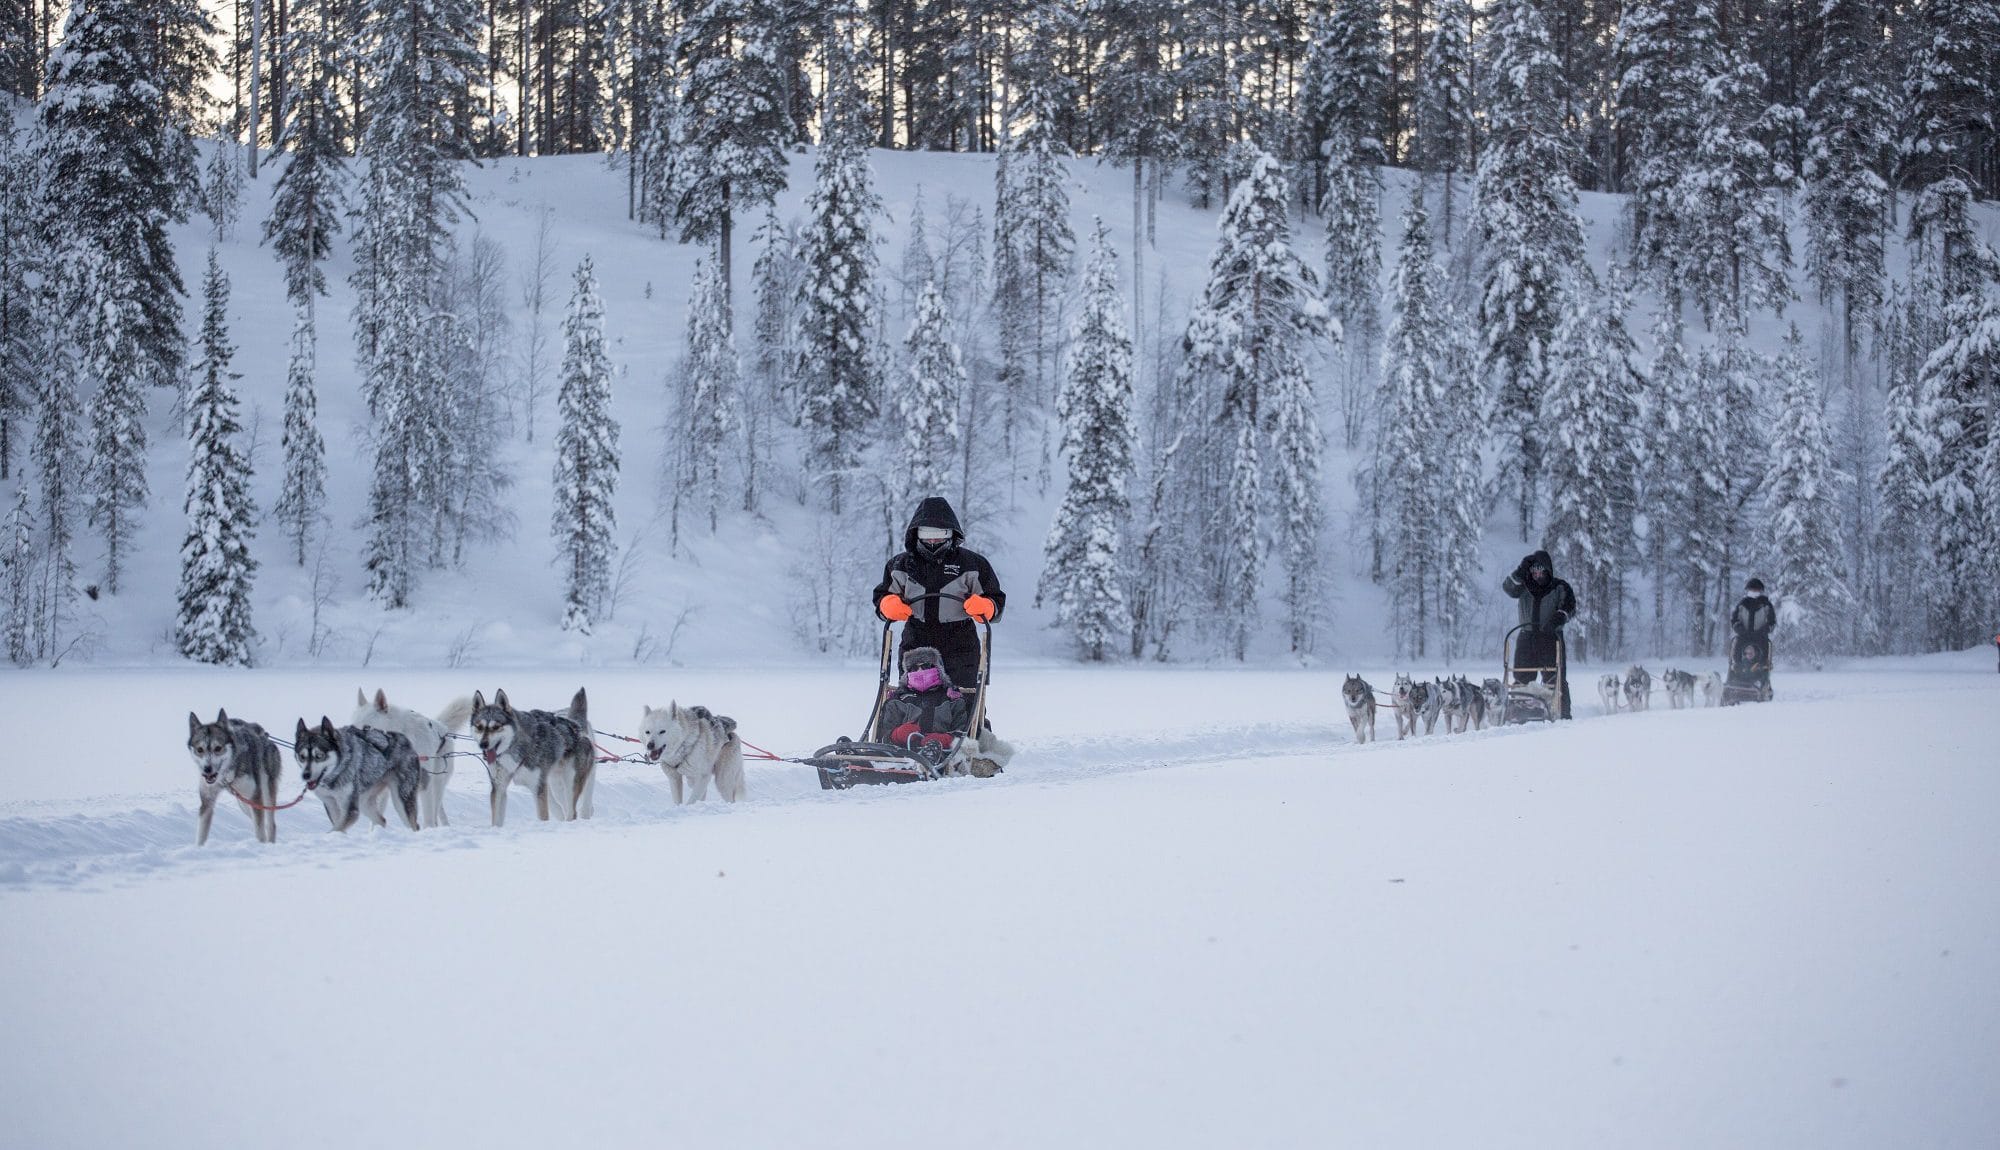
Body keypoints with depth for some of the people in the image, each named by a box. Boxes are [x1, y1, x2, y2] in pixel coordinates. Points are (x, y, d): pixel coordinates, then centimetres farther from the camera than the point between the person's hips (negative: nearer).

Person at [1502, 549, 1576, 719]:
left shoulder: (1560, 587, 5)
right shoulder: (1524, 586, 12)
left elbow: (1570, 607, -8)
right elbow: (1508, 588, -6)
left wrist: (1558, 617, -27)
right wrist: (1521, 572, -19)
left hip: (1551, 637, -3)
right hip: (1527, 637, 3)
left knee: (1555, 680, -6)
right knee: (1521, 679, -2)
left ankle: (1563, 714, -2)